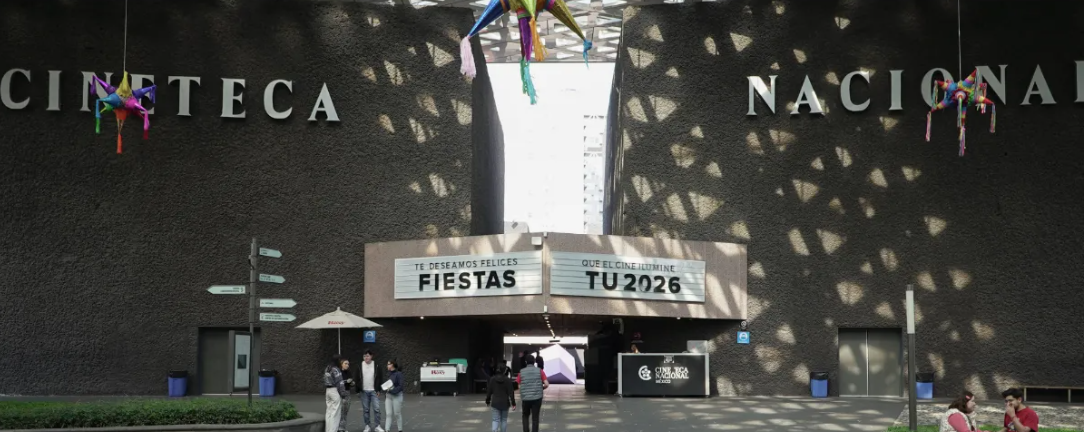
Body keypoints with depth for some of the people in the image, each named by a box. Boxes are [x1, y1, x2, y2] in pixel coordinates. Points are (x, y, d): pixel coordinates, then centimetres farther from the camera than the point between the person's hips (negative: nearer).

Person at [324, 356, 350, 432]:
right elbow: (339, 383, -16)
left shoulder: (327, 369, 13)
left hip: (328, 390, 9)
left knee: (329, 412, 11)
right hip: (335, 391, -9)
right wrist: (344, 393, -14)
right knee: (335, 413, -4)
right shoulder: (336, 370, -13)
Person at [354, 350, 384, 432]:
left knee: (377, 408, -7)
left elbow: (379, 378, 2)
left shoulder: (376, 366, 0)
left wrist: (379, 390, -3)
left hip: (374, 391, -1)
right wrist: (358, 390, 1)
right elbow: (357, 379, 6)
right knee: (365, 409, 6)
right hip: (364, 391, 1)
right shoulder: (360, 366, 3)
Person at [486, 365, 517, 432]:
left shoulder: (492, 379, -2)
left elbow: (489, 392, 3)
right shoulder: (508, 380, -7)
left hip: (495, 403, 1)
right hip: (505, 403, -1)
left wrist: (488, 401, 15)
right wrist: (513, 404, -4)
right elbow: (511, 393, -9)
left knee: (495, 420, -2)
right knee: (504, 420, 14)